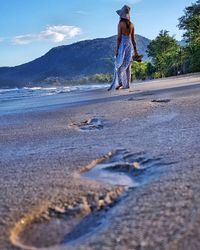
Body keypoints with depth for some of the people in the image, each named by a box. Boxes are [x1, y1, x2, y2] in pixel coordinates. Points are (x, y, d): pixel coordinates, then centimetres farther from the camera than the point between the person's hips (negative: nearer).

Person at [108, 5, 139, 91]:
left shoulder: (120, 23, -8)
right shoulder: (131, 24, 9)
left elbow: (119, 37, -11)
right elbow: (133, 38, 10)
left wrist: (117, 49, -9)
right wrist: (135, 50, 13)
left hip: (122, 45, -6)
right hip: (130, 45, 6)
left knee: (118, 66, -2)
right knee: (127, 66, 8)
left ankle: (120, 83, -15)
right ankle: (127, 84, 8)